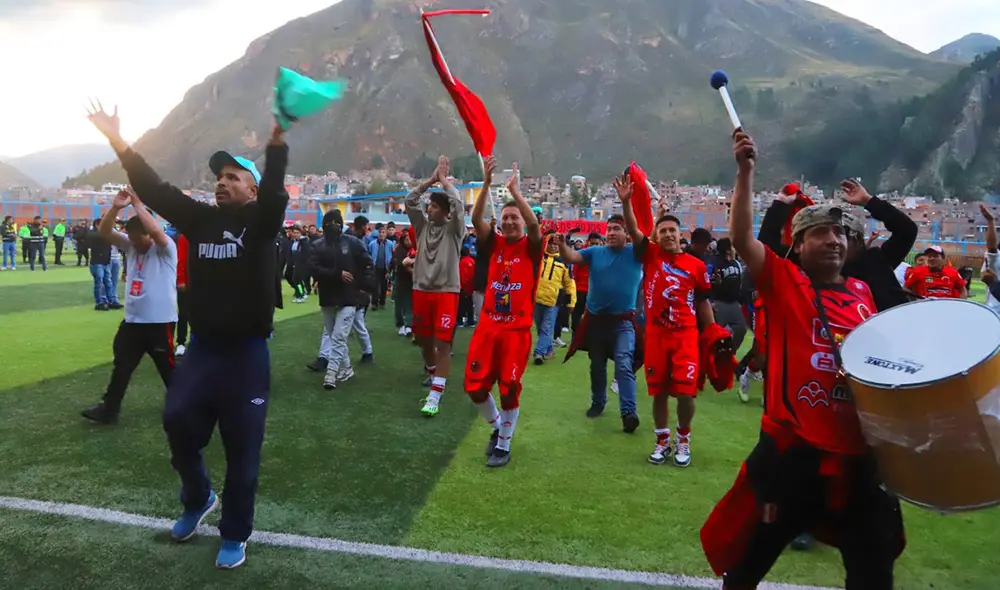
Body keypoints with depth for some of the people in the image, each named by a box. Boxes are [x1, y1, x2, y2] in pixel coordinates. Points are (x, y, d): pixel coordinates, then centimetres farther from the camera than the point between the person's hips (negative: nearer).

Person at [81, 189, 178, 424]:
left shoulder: (165, 249, -9)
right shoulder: (130, 246, 8)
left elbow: (155, 230, -30)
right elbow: (105, 233, -4)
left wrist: (137, 204, -25)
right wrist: (115, 208, -19)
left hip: (160, 322, -6)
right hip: (132, 320, 6)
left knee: (167, 367, 7)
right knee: (121, 366, 11)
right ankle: (108, 409, 19)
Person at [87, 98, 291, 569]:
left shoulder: (261, 220, -4)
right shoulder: (200, 218, 9)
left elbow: (275, 192, -24)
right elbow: (154, 190, 6)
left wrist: (277, 143, -37)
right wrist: (118, 142, 1)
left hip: (246, 353, -4)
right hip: (201, 347, 4)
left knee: (242, 448, 2)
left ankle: (235, 535, 20)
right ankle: (198, 499, 27)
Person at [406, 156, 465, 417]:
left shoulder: (454, 228, -3)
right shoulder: (422, 225, 8)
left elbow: (459, 205, -18)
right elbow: (409, 201, 0)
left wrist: (444, 179, -7)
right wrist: (431, 179, -3)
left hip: (446, 291, -5)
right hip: (421, 289, 5)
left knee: (443, 343, -9)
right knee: (424, 338, 17)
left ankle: (434, 397, -12)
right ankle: (432, 372, 43)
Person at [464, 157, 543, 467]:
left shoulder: (530, 247, 0)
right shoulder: (494, 244, 6)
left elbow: (534, 223, -21)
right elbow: (476, 219, -10)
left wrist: (514, 189, -22)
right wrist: (487, 183, -20)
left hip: (517, 330, -3)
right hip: (487, 327, 3)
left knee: (509, 390, 2)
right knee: (475, 387, 4)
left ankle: (504, 446, 20)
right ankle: (497, 426, 32)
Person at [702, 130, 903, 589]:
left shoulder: (861, 293, 11)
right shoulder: (784, 281, -2)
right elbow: (741, 237, -15)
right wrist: (745, 170, -20)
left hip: (857, 453, 5)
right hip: (793, 448, -4)